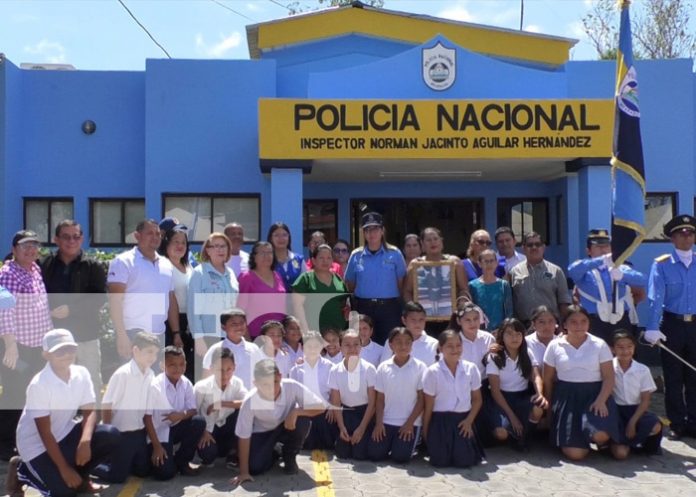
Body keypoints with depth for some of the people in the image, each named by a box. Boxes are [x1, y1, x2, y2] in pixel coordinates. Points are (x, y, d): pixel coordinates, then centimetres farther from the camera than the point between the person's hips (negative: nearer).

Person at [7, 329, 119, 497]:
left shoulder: (82, 373, -10)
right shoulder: (39, 384, -25)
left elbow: (89, 411, -7)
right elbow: (45, 432, -21)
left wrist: (85, 441, -28)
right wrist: (64, 469, -20)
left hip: (64, 432, 5)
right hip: (37, 442, -5)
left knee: (110, 435, -16)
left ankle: (79, 475, 6)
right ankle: (21, 470, 10)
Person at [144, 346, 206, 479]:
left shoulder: (186, 383, -7)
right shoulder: (155, 386, -21)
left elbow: (193, 410, -4)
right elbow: (146, 417, -17)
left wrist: (182, 414, -29)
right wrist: (157, 446, -18)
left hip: (176, 428, 5)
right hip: (158, 432, -5)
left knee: (199, 421, -23)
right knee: (165, 473, -21)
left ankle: (181, 460, -2)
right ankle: (157, 458, 16)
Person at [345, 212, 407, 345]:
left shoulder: (394, 253, 1)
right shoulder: (356, 255, 5)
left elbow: (401, 283, 4)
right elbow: (350, 284, 13)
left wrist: (400, 304, 1)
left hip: (389, 308, -1)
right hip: (363, 308, 1)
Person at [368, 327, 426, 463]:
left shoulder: (419, 367, -5)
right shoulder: (383, 368, 0)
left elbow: (421, 399, -4)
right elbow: (380, 398, 4)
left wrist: (410, 423, -10)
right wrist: (378, 423, -6)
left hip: (410, 422, -2)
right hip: (386, 421, 2)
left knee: (400, 457, -15)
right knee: (374, 454, -9)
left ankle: (413, 442, 16)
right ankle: (391, 443, 20)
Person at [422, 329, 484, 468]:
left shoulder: (471, 369, 0)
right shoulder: (432, 372, -8)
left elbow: (477, 399, 8)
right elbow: (428, 405, -3)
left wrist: (469, 420, -6)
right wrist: (425, 431, 2)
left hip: (462, 420, 2)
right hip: (440, 421, -2)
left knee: (465, 461, -9)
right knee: (440, 461, -10)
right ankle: (433, 445, 24)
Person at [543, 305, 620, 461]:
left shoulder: (599, 345, 2)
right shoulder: (555, 346, 4)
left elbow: (609, 377, -2)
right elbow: (548, 379, 8)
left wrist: (601, 400, -18)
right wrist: (549, 406, 8)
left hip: (593, 394, 0)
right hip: (566, 397, 0)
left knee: (600, 434, -30)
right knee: (575, 453, -13)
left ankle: (603, 442, 10)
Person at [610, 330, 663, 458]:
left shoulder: (643, 370, -1)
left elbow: (645, 400, -2)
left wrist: (632, 422, -14)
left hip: (635, 410, 2)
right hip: (616, 410, -2)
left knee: (655, 427, -31)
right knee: (620, 453, -22)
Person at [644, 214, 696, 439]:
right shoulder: (662, 264, -4)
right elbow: (655, 298, -12)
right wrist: (652, 327, -22)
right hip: (672, 324, -2)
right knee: (673, 378, 7)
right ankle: (676, 424, 17)